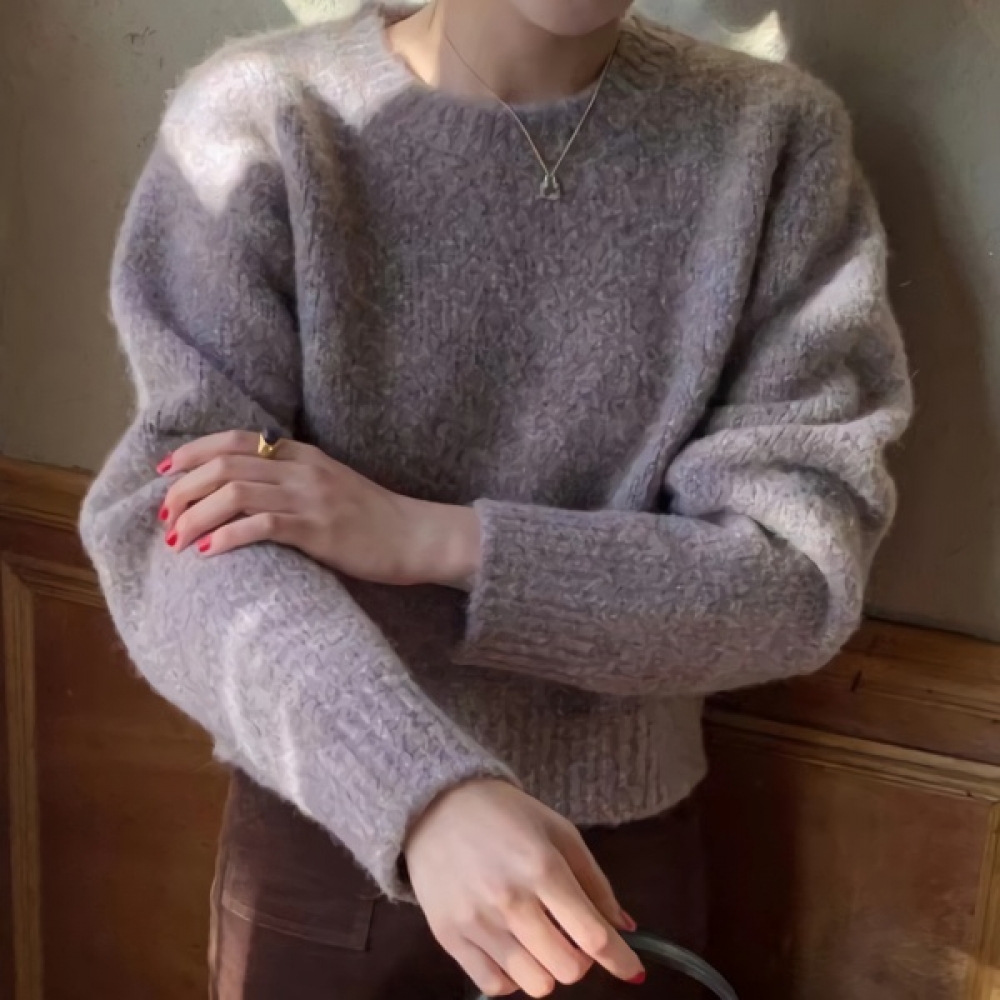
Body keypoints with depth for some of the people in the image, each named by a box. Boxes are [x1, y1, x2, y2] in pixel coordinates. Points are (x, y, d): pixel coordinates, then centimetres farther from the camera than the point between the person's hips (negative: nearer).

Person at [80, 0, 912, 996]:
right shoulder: (259, 120, -12)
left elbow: (800, 571, -12)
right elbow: (171, 534, -18)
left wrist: (425, 539, -23)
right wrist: (429, 792, -34)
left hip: (618, 850, 1)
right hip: (317, 839, -1)